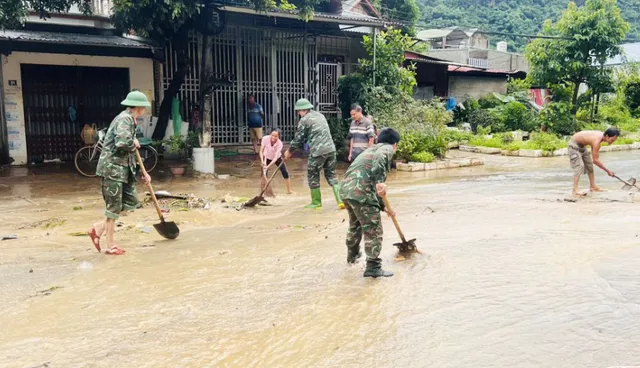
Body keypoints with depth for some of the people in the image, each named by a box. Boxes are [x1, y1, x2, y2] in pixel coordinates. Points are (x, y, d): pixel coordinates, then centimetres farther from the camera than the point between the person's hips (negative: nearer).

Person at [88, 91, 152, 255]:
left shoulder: (130, 121, 17)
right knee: (114, 206, 0)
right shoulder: (124, 119, -14)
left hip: (123, 168, 9)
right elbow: (123, 142, -34)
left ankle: (99, 228, 17)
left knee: (131, 201, 11)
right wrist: (134, 144, -11)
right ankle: (110, 246, 12)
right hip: (112, 167, -9)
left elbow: (131, 153, 22)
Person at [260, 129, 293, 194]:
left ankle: (289, 191, 10)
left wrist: (268, 166, -48)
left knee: (285, 173, -5)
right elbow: (261, 151, -25)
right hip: (267, 158, 1)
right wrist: (262, 161, -40)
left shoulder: (280, 143, -34)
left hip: (277, 158, -1)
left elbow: (275, 157, -38)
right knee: (264, 174, -7)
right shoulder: (265, 138, -31)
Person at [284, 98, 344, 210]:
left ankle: (316, 202, 17)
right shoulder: (320, 115, 19)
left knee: (313, 176, 9)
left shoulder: (304, 120, -4)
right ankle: (341, 200, 4)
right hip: (331, 149, 7)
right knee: (331, 174, 14)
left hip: (318, 151, -7)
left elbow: (298, 138, -1)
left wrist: (289, 151, 15)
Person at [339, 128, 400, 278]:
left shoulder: (371, 149, 33)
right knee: (373, 230, 2)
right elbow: (379, 159, -20)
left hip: (346, 188, 9)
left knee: (355, 224, 31)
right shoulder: (386, 148, 8)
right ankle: (373, 267, 8)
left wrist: (383, 207, 38)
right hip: (360, 191, -9)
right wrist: (380, 181, -30)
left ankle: (352, 254, 49)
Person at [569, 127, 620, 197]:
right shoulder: (597, 140, -33)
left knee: (590, 165, 13)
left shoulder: (601, 135, -8)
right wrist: (607, 171, -24)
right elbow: (595, 160, -30)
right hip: (574, 145, -10)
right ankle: (575, 191, -29)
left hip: (581, 145, 10)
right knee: (579, 166, -22)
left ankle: (593, 186, 23)